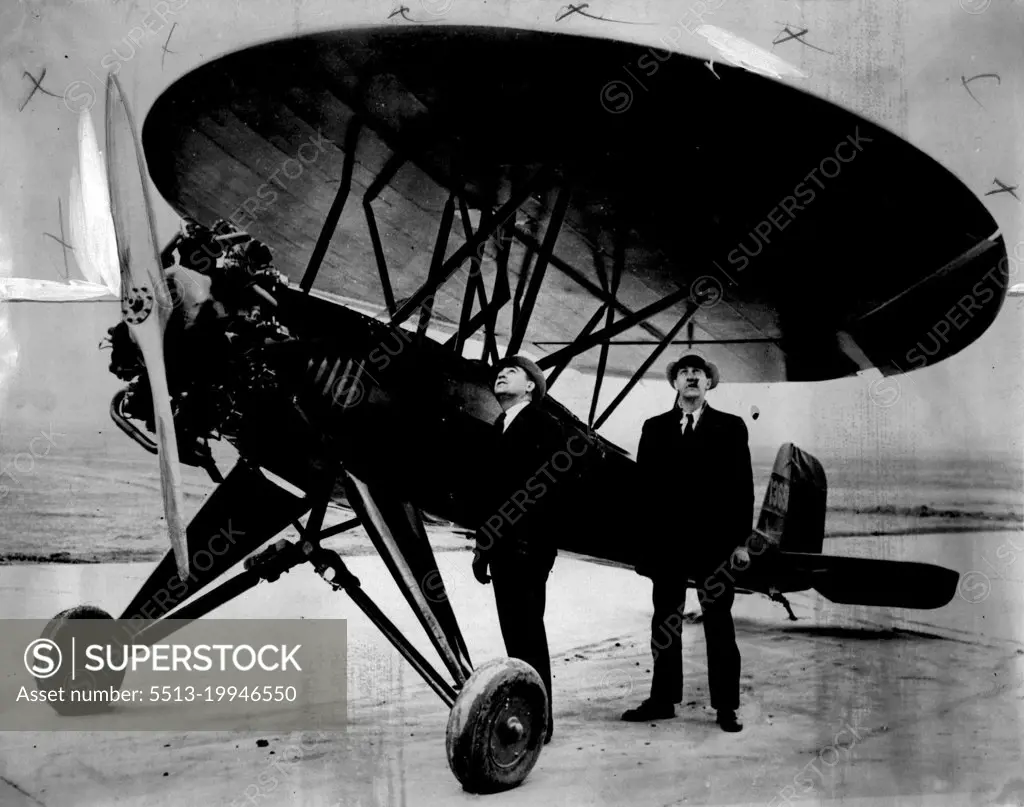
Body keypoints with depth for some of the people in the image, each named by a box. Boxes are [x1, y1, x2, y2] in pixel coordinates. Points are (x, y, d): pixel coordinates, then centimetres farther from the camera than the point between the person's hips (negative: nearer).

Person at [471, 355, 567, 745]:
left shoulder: (544, 426, -4)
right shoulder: (496, 430, 17)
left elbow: (549, 489, -13)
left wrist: (534, 542, -19)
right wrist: (482, 546, 14)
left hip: (528, 547, -7)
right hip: (501, 547, 7)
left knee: (528, 632, -5)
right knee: (514, 633, 10)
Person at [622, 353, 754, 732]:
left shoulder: (730, 428, 5)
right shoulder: (654, 428, 10)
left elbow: (742, 486, 0)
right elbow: (643, 484, 6)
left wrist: (740, 540, -6)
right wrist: (643, 540, -1)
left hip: (714, 542, -2)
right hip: (666, 541, 2)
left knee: (718, 623, 3)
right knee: (664, 622, 8)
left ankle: (726, 706, 10)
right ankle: (663, 699, 17)